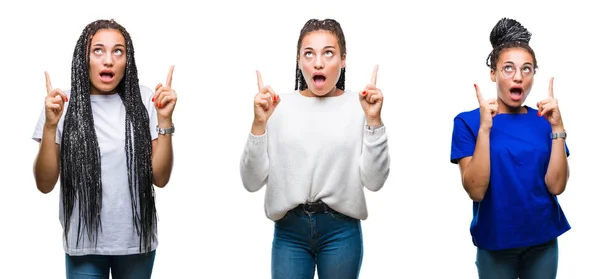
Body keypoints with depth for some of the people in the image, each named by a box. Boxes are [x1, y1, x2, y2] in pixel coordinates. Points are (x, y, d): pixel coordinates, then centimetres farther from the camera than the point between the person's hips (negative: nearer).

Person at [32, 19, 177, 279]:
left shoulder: (144, 100, -4)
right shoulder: (63, 104, -6)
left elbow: (160, 177, -4)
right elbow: (45, 184, -7)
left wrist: (164, 120, -15)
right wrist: (50, 126, -19)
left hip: (137, 240, 1)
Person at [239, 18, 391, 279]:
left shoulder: (359, 106, -1)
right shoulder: (278, 106, 0)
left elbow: (373, 181, -6)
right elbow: (252, 182, -2)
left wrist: (373, 121, -14)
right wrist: (259, 124, -14)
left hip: (341, 229, 0)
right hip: (289, 229, 0)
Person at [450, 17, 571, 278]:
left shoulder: (544, 120, 1)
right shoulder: (468, 121, -8)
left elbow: (556, 186, -9)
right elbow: (475, 190, -17)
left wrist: (557, 127, -17)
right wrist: (484, 129, -25)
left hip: (543, 242, 3)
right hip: (495, 243, -3)